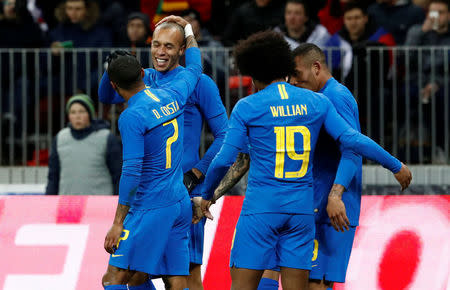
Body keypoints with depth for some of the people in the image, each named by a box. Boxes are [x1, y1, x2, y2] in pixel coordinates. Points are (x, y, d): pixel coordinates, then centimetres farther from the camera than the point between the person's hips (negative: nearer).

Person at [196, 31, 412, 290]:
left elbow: (223, 161, -4)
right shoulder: (317, 103, 6)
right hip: (302, 208, 3)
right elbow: (352, 139, 0)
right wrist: (396, 166, 8)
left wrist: (207, 196, 12)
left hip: (261, 207, -3)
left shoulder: (247, 107, -2)